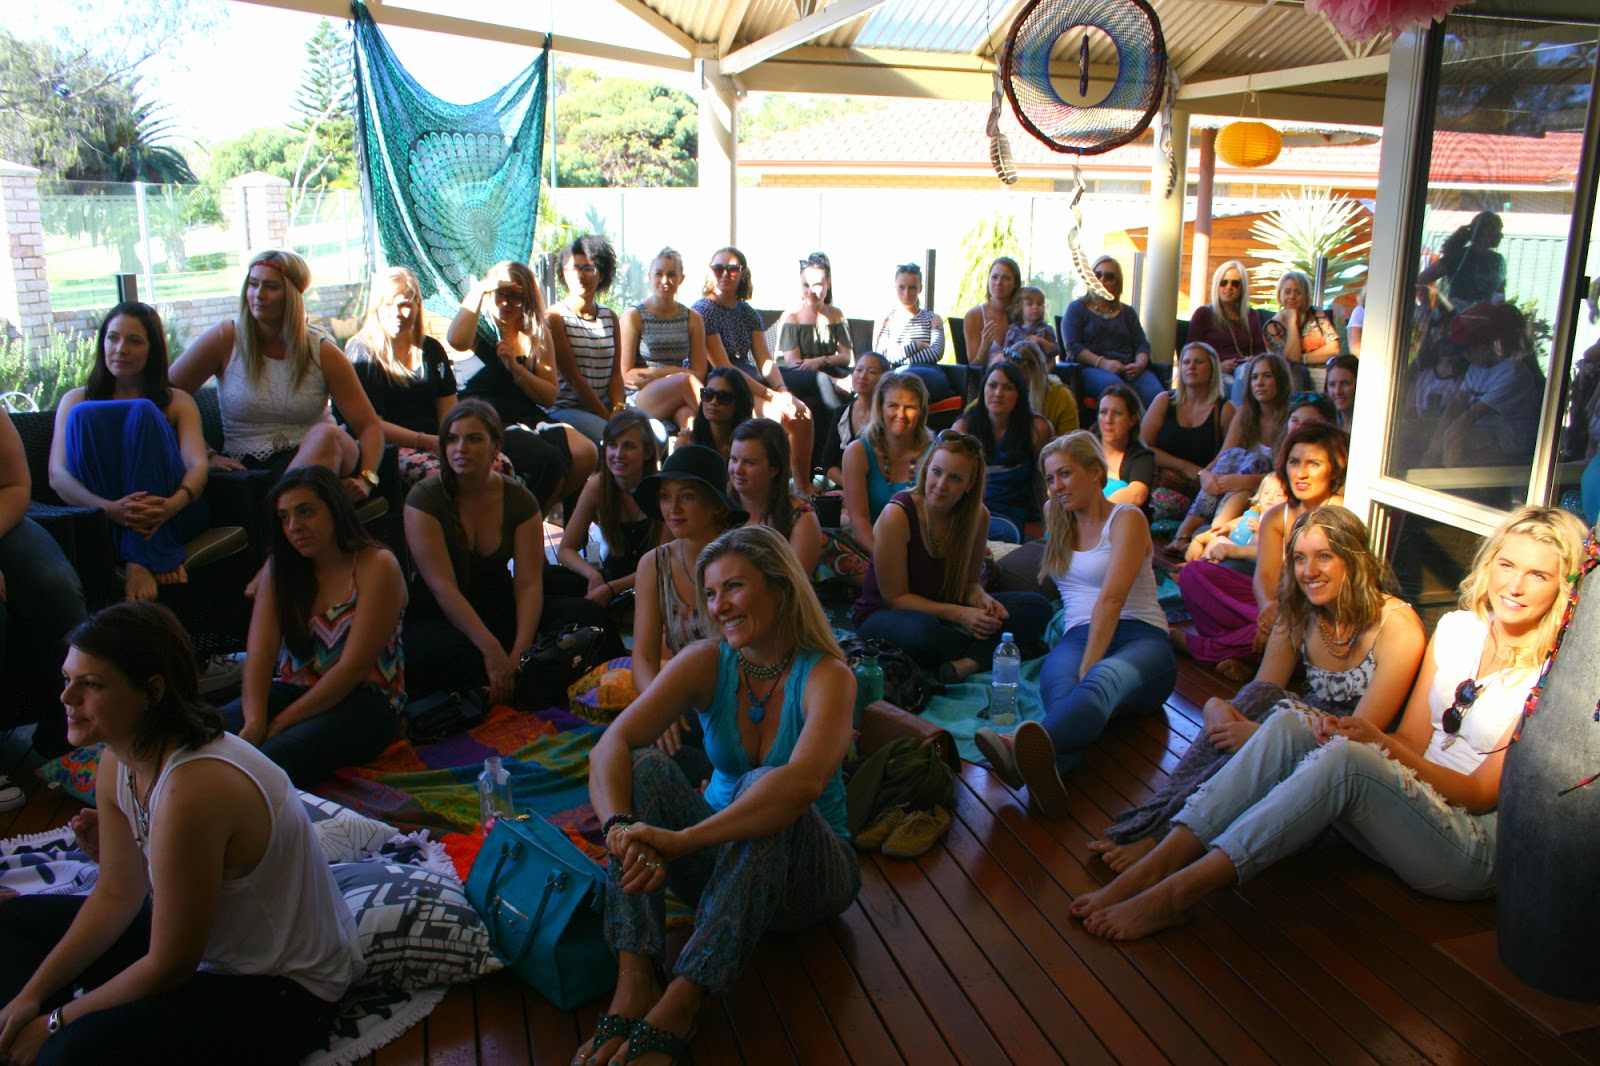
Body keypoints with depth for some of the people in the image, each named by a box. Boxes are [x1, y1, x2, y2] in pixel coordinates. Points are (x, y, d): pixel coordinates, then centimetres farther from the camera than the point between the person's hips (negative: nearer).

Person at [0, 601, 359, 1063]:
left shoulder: (193, 789, -33)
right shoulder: (118, 763, -5)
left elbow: (169, 966, -22)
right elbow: (117, 895, 7)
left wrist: (57, 1021, -10)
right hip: (206, 941, 9)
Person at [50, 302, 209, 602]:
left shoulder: (178, 402, 20)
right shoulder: (76, 400, 19)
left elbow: (198, 465, 1)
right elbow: (57, 476, 2)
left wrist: (173, 504, -24)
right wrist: (109, 508, -20)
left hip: (172, 517, 0)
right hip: (104, 518, 1)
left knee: (143, 412, -18)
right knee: (85, 414, -18)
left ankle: (140, 560, -29)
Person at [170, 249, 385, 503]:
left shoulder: (322, 351, 2)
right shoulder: (225, 339, 1)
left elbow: (369, 425, -1)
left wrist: (365, 479, -18)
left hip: (321, 459, 1)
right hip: (247, 468, -1)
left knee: (326, 434, -36)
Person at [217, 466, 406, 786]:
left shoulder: (376, 566, -7)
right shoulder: (279, 565, 10)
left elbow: (354, 667, -13)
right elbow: (260, 651, -3)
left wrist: (279, 723, -15)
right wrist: (254, 721, -21)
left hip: (363, 700, -5)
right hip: (291, 689, 6)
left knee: (274, 755, -35)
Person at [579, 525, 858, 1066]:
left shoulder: (826, 676, -18)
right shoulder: (706, 663, -7)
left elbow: (803, 781, -39)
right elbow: (611, 747, -20)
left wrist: (682, 838, -47)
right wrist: (620, 829, -41)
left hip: (807, 873, -3)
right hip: (722, 860, 4)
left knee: (762, 786, -34)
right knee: (645, 768, -21)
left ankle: (680, 1006, -40)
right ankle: (634, 980, -34)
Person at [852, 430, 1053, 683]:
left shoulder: (978, 515, -5)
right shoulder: (897, 514, -22)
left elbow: (970, 581, 5)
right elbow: (895, 597, -18)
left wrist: (982, 600, -20)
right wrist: (959, 614, -28)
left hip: (942, 610, 6)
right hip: (883, 615, -5)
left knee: (1036, 606, -11)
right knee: (923, 631, -42)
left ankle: (967, 663, -31)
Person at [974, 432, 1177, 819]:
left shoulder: (1126, 518, 3)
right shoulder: (1055, 517, 24)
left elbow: (1112, 598, -13)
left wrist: (1088, 667, -22)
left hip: (1140, 639, -4)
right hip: (1078, 637, 4)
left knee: (1104, 678, -41)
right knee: (1060, 686, -35)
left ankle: (1025, 748, -74)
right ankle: (1047, 767, -70)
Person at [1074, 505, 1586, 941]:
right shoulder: (1458, 629, 8)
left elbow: (1481, 793, -11)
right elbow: (1412, 740, 7)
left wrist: (1380, 743, -22)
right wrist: (1346, 731, -15)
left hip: (1476, 849, -6)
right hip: (1411, 796, 6)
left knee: (1345, 759, -34)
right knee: (1289, 724, -21)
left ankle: (1177, 893, -35)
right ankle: (1154, 865, -31)